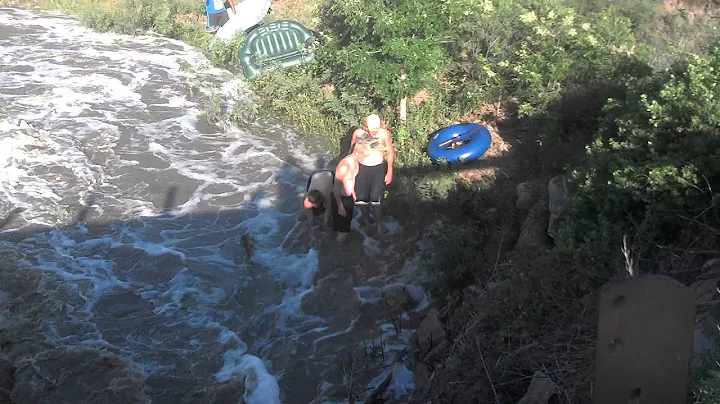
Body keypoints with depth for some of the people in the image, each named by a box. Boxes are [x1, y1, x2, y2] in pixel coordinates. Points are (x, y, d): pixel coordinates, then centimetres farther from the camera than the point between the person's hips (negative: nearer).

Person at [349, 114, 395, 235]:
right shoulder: (358, 133, -8)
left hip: (379, 169, -2)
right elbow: (352, 152, 4)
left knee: (376, 198, -7)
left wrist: (390, 172, -2)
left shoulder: (385, 134, -11)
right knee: (362, 197, 9)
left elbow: (390, 153, -2)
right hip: (362, 168, 2)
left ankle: (379, 224, 12)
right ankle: (365, 219, 34)